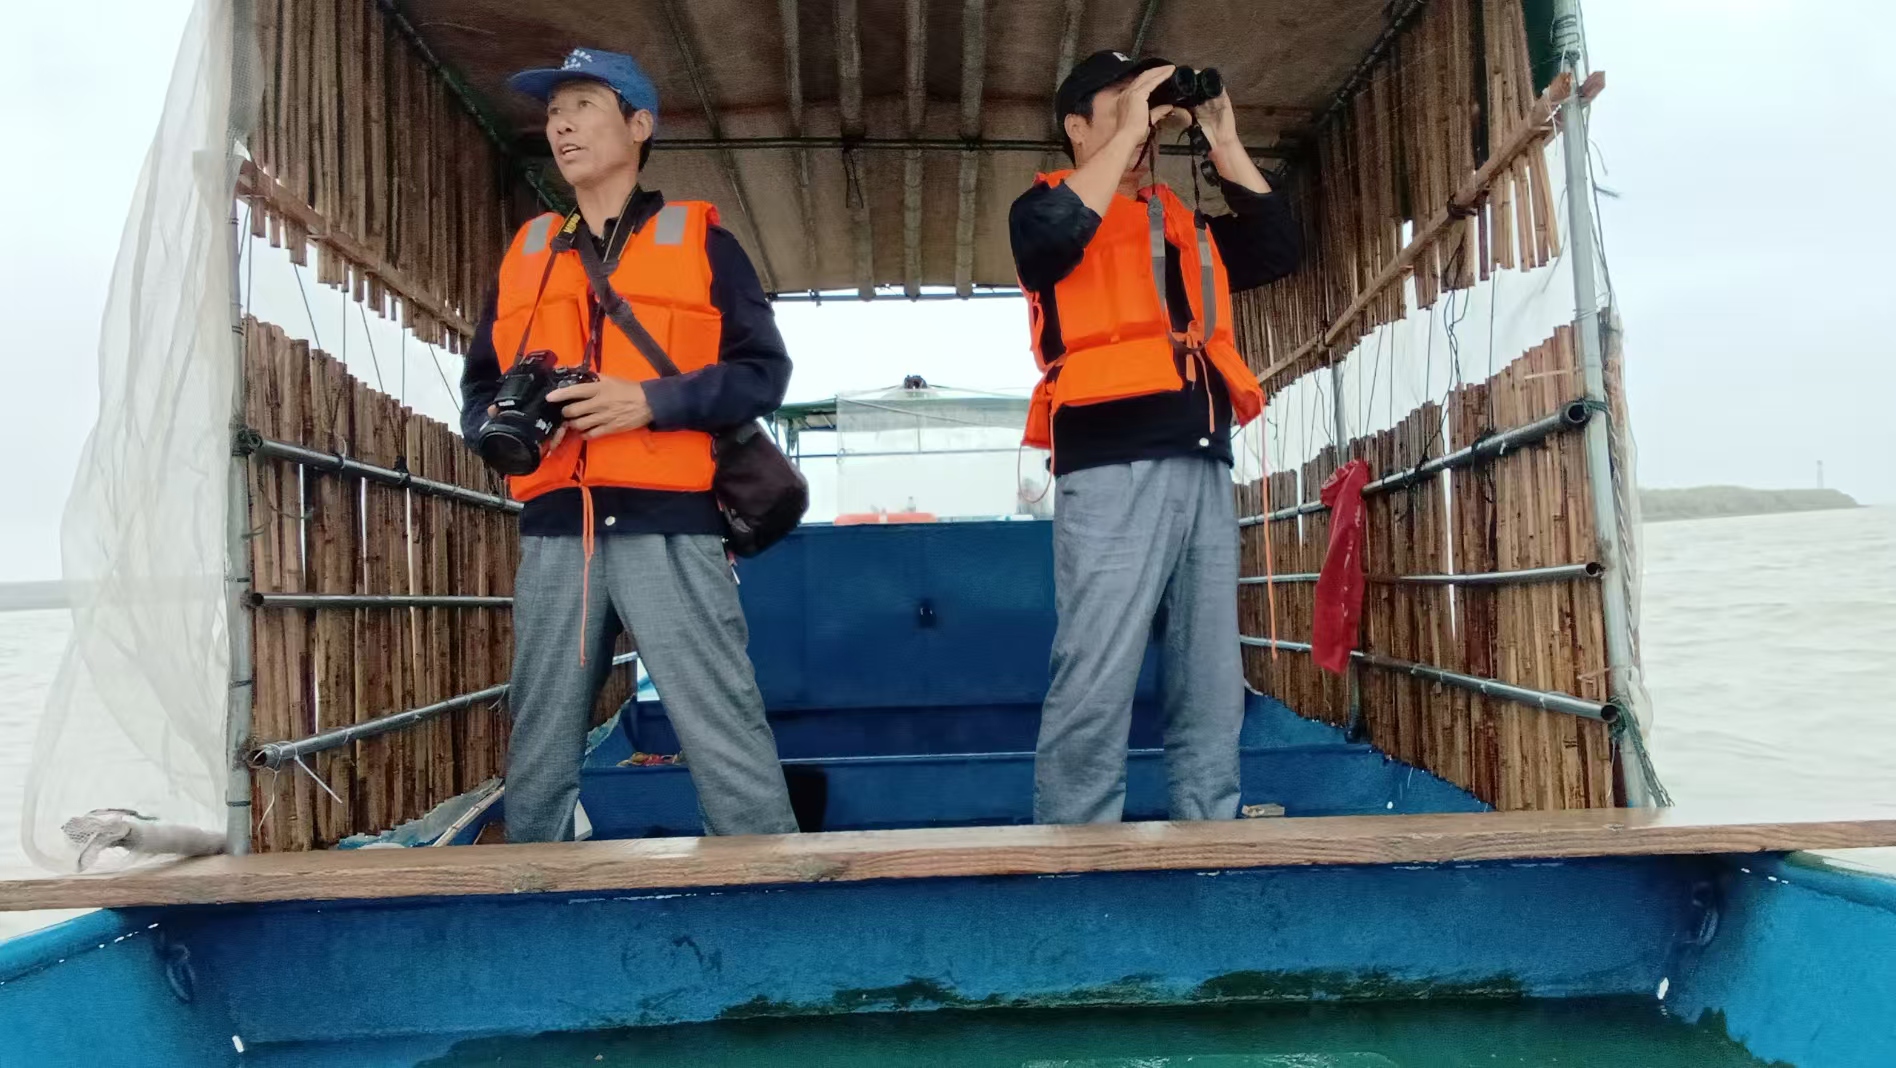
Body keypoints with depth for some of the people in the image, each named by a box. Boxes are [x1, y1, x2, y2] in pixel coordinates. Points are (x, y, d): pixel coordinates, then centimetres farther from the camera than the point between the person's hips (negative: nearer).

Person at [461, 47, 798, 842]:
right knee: (537, 756, 9)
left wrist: (650, 400, -14)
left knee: (726, 742, -6)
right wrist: (498, 424, -2)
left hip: (667, 526, -4)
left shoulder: (699, 239, 8)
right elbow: (478, 388, 22)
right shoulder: (523, 253, 20)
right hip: (554, 532, 4)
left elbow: (763, 372, 0)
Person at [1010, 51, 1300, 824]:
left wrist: (1225, 145, 14)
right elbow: (1054, 236, -14)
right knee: (1095, 689, -10)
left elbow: (1279, 249, 16)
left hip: (1204, 469, 6)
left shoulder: (1187, 225, 27)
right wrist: (1129, 132, -5)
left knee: (1212, 693, 6)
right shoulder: (1048, 203, 10)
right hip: (1114, 470, -6)